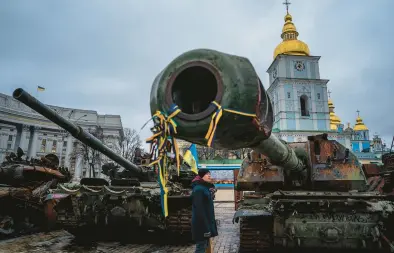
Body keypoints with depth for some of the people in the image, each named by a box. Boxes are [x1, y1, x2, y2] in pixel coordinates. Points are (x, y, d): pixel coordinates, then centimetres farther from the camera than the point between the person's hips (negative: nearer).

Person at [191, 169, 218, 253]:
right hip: (201, 224, -10)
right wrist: (206, 227, -24)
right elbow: (199, 209, -23)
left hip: (206, 223, 10)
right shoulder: (198, 189, -18)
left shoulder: (206, 188, 12)